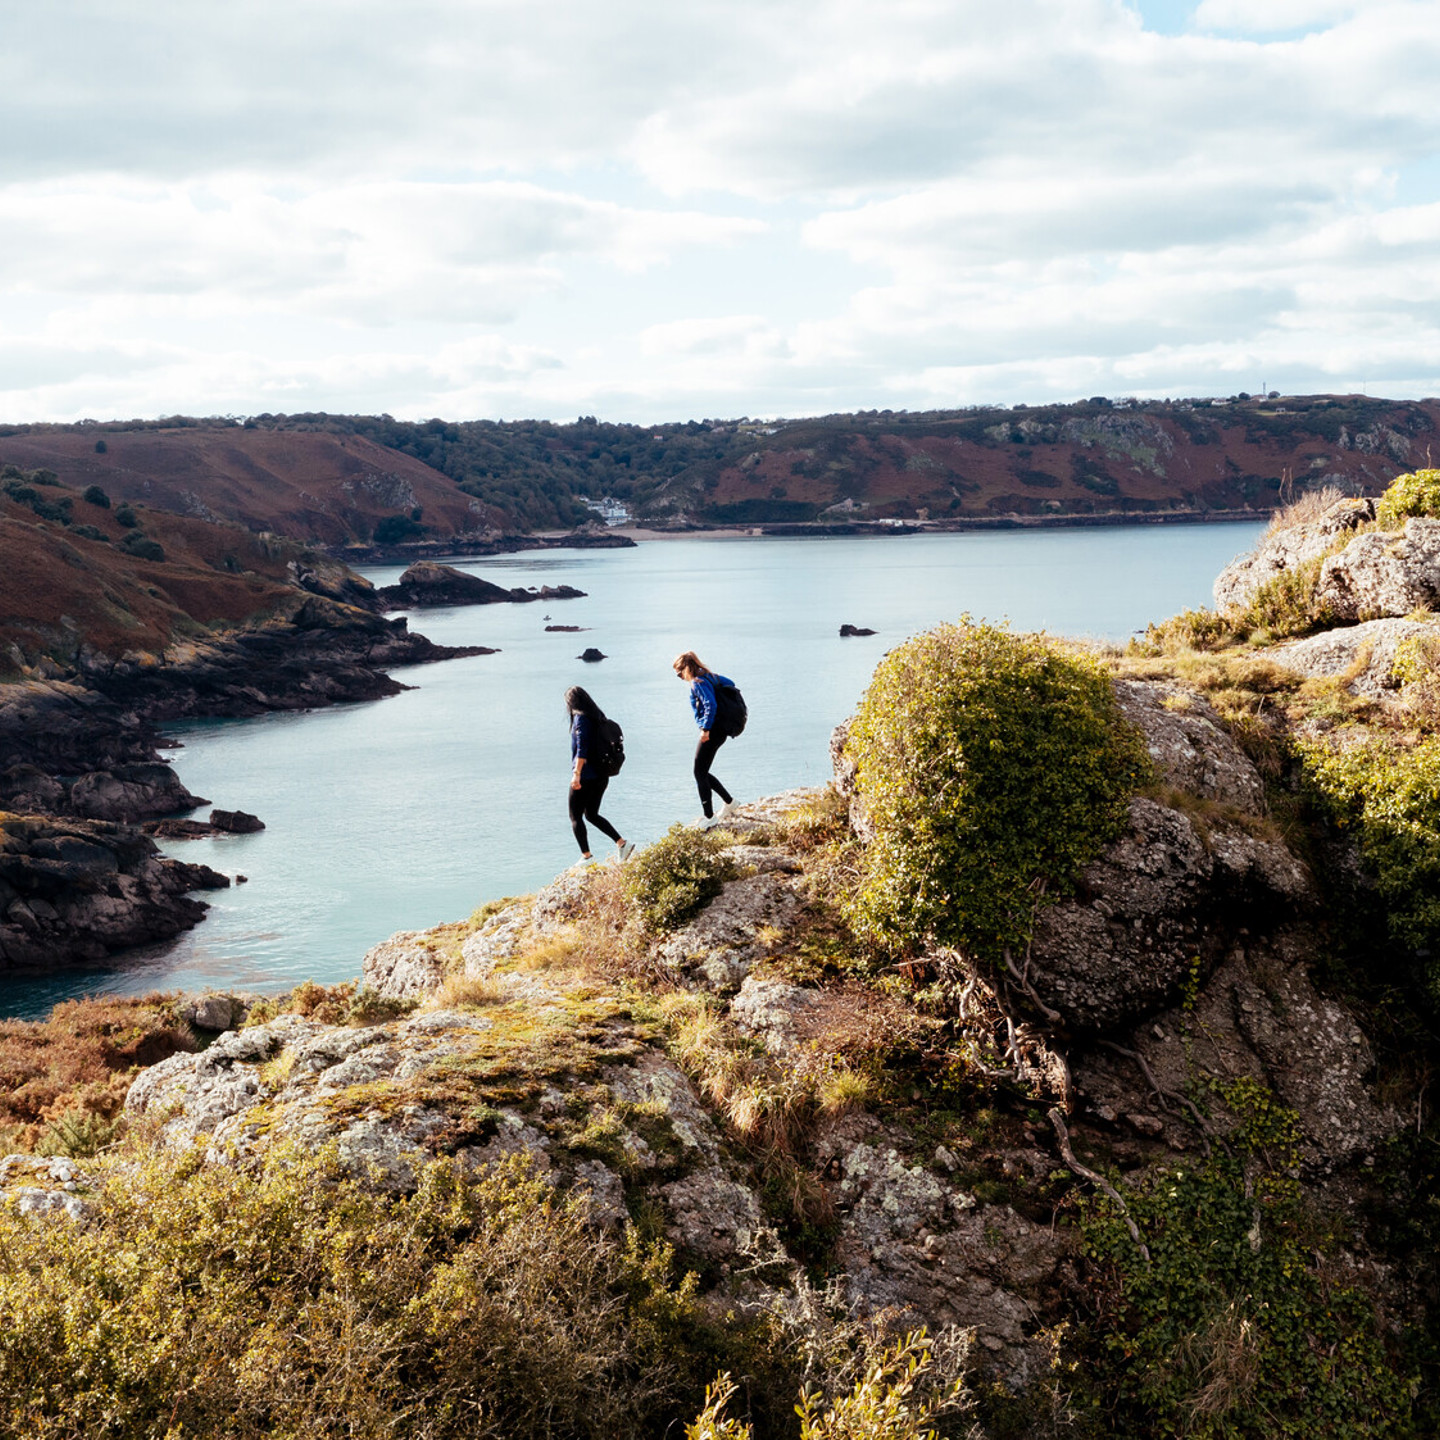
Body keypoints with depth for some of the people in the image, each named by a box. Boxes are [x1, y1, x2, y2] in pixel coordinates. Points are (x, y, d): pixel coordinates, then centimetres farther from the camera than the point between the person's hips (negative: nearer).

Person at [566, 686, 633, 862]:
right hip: (602, 775, 9)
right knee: (592, 814, 19)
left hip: (586, 775, -9)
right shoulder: (598, 716, 11)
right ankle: (623, 843, 8)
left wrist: (576, 773, -27)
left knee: (575, 817, 2)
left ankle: (587, 856, -3)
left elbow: (582, 748, -22)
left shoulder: (581, 718, -13)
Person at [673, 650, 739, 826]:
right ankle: (729, 803, 23)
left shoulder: (698, 683, -16)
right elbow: (730, 684, 24)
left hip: (712, 732, -10)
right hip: (720, 730, 10)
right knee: (702, 772, 17)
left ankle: (709, 817, 0)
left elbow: (710, 705, -27)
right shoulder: (709, 676, 12)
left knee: (700, 774, -3)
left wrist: (706, 729, -24)